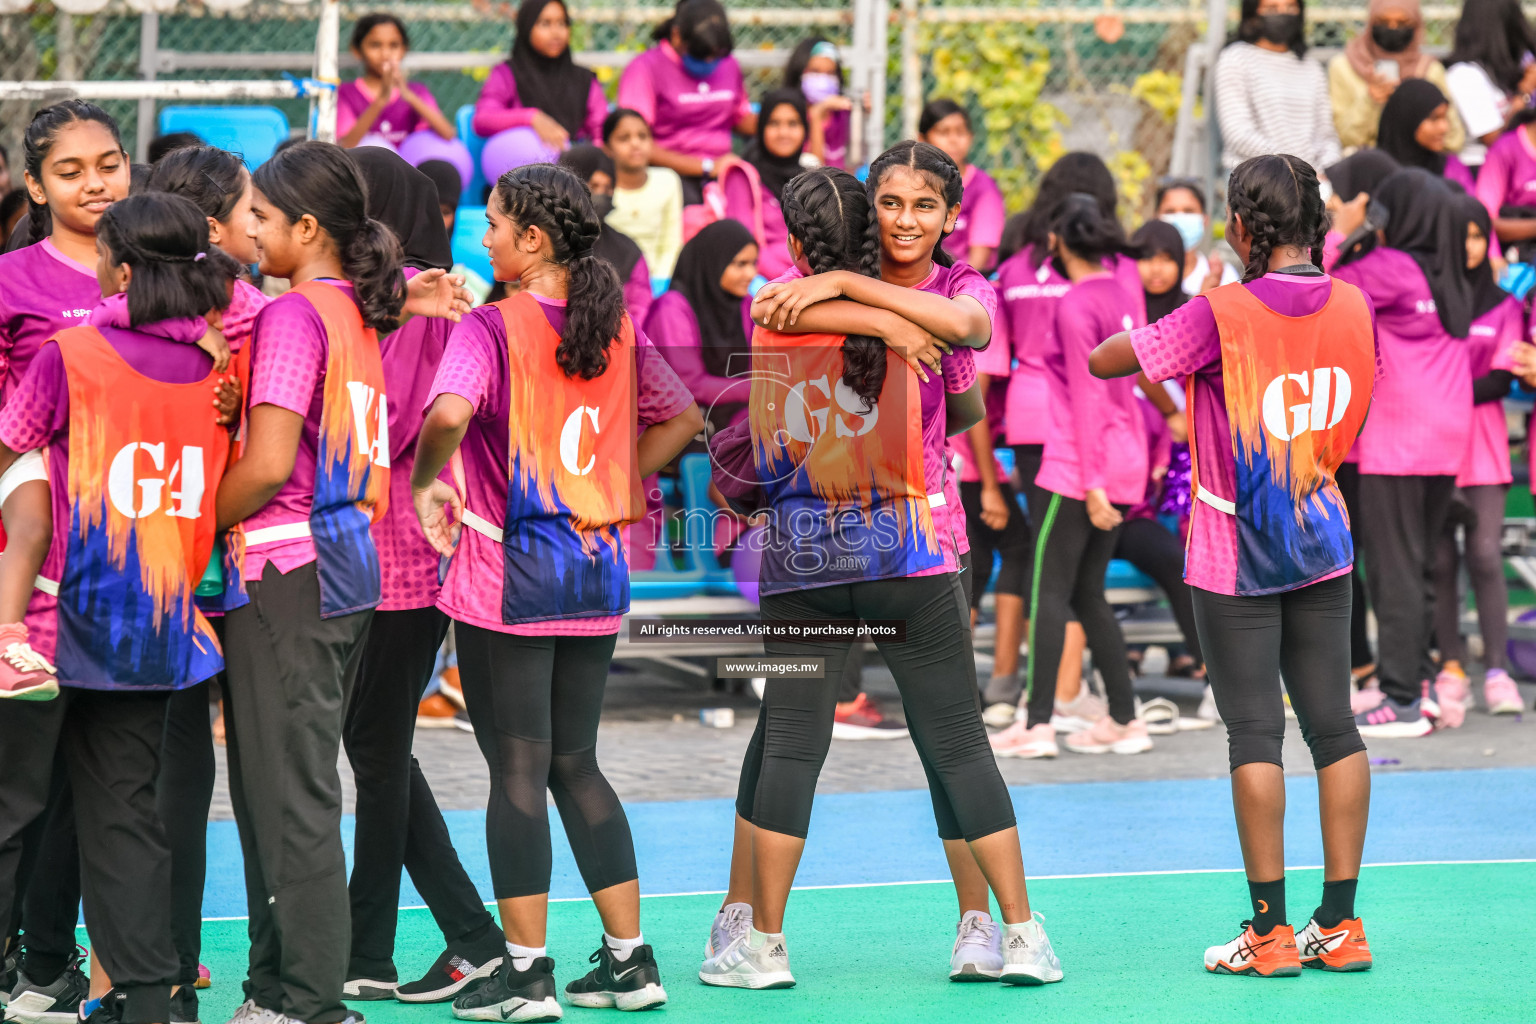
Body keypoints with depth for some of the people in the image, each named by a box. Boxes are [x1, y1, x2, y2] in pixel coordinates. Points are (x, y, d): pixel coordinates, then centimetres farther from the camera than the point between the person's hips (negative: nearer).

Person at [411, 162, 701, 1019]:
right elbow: (682, 418, 17)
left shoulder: (493, 328, -13)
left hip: (505, 578, -6)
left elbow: (449, 414, -30)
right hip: (596, 572, 6)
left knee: (518, 773, 0)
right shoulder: (618, 329, 6)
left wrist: (427, 478, -12)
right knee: (576, 765, 15)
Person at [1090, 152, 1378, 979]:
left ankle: (1270, 932, 0)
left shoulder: (1221, 314, -17)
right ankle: (1341, 924, 9)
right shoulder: (1354, 306, -2)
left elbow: (1104, 361, -10)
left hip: (1235, 555, -5)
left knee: (1255, 733, -2)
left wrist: (1158, 332, 9)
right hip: (1324, 546, 5)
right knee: (1334, 727, 7)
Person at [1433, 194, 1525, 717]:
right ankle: (1450, 666, 7)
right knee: (1440, 559, 0)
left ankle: (1497, 671, -9)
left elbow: (1501, 380, 1)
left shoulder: (1502, 305, 8)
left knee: (1485, 553, -8)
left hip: (1482, 445, 0)